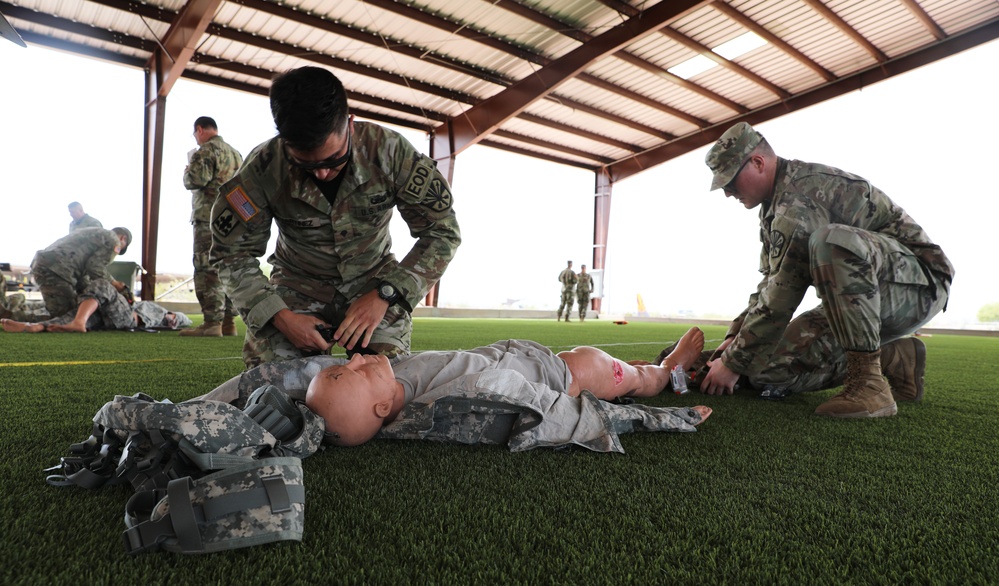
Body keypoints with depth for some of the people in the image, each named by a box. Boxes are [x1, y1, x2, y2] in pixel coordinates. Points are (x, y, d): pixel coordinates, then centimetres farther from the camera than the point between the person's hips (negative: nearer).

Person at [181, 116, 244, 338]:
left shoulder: (207, 150, -6)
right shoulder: (236, 153, 19)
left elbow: (196, 180, -17)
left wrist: (187, 171, 3)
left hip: (209, 217, -8)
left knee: (207, 271, -7)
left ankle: (212, 323, -9)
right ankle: (228, 322, 11)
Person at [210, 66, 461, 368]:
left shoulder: (389, 151, -23)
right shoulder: (262, 169, -21)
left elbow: (443, 231, -17)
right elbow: (233, 254, -9)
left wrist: (385, 295, -27)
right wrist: (280, 317, -24)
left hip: (373, 281, 0)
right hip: (299, 284, 1)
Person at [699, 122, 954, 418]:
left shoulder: (801, 192, -23)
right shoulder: (775, 208, 9)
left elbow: (780, 297, -27)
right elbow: (769, 282, 14)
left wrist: (733, 363, -20)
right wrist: (736, 336, 2)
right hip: (863, 295, 9)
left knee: (829, 240, -39)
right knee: (766, 369, -7)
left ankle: (869, 383, -30)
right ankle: (896, 358, 5)